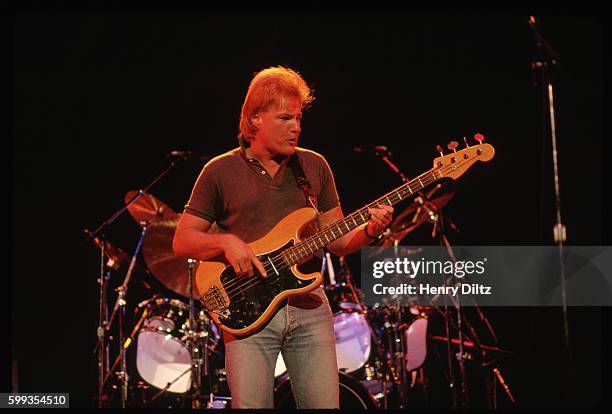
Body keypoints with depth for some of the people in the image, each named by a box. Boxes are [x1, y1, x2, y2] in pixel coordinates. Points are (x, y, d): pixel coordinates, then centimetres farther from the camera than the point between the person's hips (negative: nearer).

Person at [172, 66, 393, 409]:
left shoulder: (315, 167, 12)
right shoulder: (221, 172, 3)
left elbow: (338, 242, 14)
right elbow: (182, 241, 4)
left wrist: (368, 231, -7)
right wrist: (225, 242, -15)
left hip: (310, 307, 3)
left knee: (326, 405, -3)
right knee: (251, 406, -11)